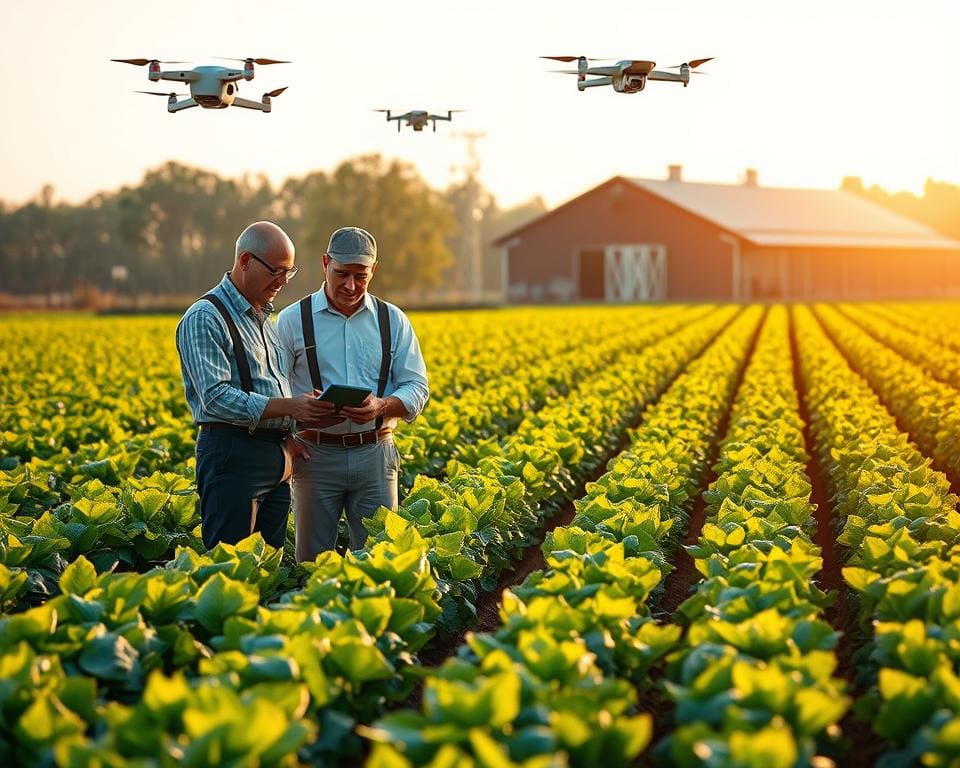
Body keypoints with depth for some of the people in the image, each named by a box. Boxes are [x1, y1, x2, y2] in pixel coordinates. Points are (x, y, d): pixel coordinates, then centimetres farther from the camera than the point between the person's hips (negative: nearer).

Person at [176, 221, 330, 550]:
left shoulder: (266, 319, 19)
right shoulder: (204, 318, -9)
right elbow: (217, 398, -20)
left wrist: (289, 433, 8)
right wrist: (289, 406, -24)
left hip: (276, 457, 9)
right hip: (233, 457, -9)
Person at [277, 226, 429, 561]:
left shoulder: (393, 321, 7)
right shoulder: (292, 321, 1)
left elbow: (416, 387, 4)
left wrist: (382, 407, -17)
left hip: (375, 454, 2)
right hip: (317, 454, -1)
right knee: (312, 560, 3)